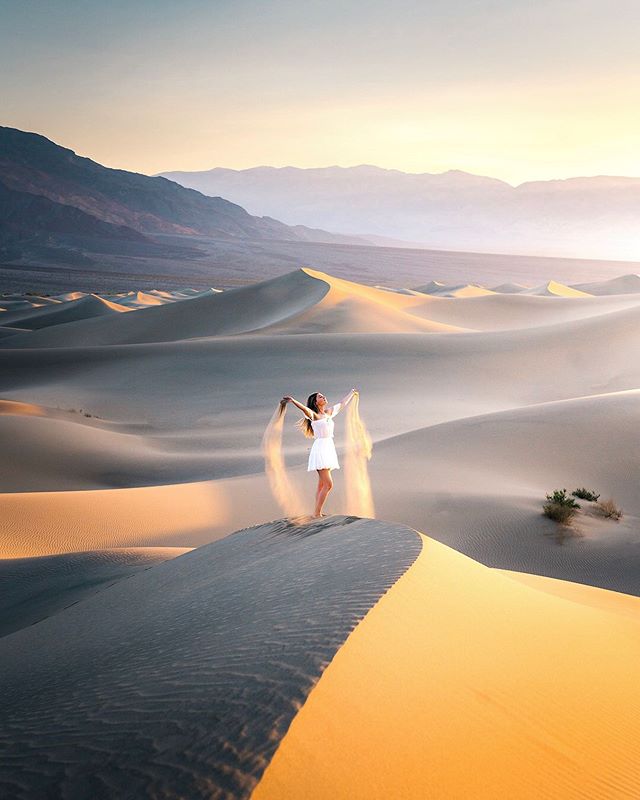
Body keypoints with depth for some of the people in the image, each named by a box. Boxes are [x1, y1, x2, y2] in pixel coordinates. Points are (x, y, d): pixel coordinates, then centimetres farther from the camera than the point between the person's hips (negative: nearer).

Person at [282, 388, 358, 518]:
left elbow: (342, 404, 30)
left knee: (322, 485, 7)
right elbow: (304, 408, -27)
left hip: (328, 449, 8)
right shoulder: (313, 415, -7)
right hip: (320, 449, -8)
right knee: (328, 484, -13)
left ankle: (318, 513, 10)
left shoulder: (328, 412, 14)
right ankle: (317, 513, -10)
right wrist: (293, 401, -47)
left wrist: (352, 393, 44)